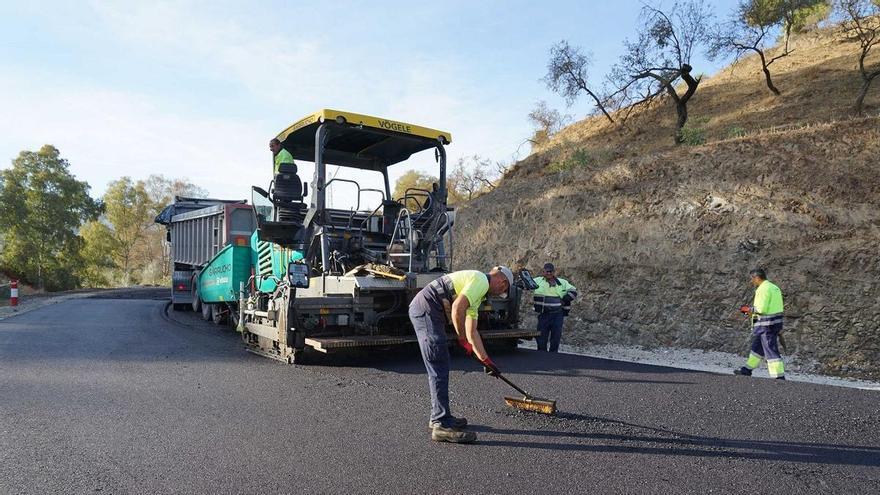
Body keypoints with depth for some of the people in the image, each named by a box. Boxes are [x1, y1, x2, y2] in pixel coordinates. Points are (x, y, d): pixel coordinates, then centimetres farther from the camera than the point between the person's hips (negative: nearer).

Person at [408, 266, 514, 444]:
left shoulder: (477, 295, 26)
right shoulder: (481, 280, -5)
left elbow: (472, 332, 28)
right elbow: (457, 307, -20)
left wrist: (485, 360, 29)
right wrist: (462, 339, -9)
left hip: (422, 310, 11)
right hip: (426, 310, -11)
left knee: (439, 368, 17)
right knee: (439, 369, -9)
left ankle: (439, 416, 27)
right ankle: (442, 425, -6)